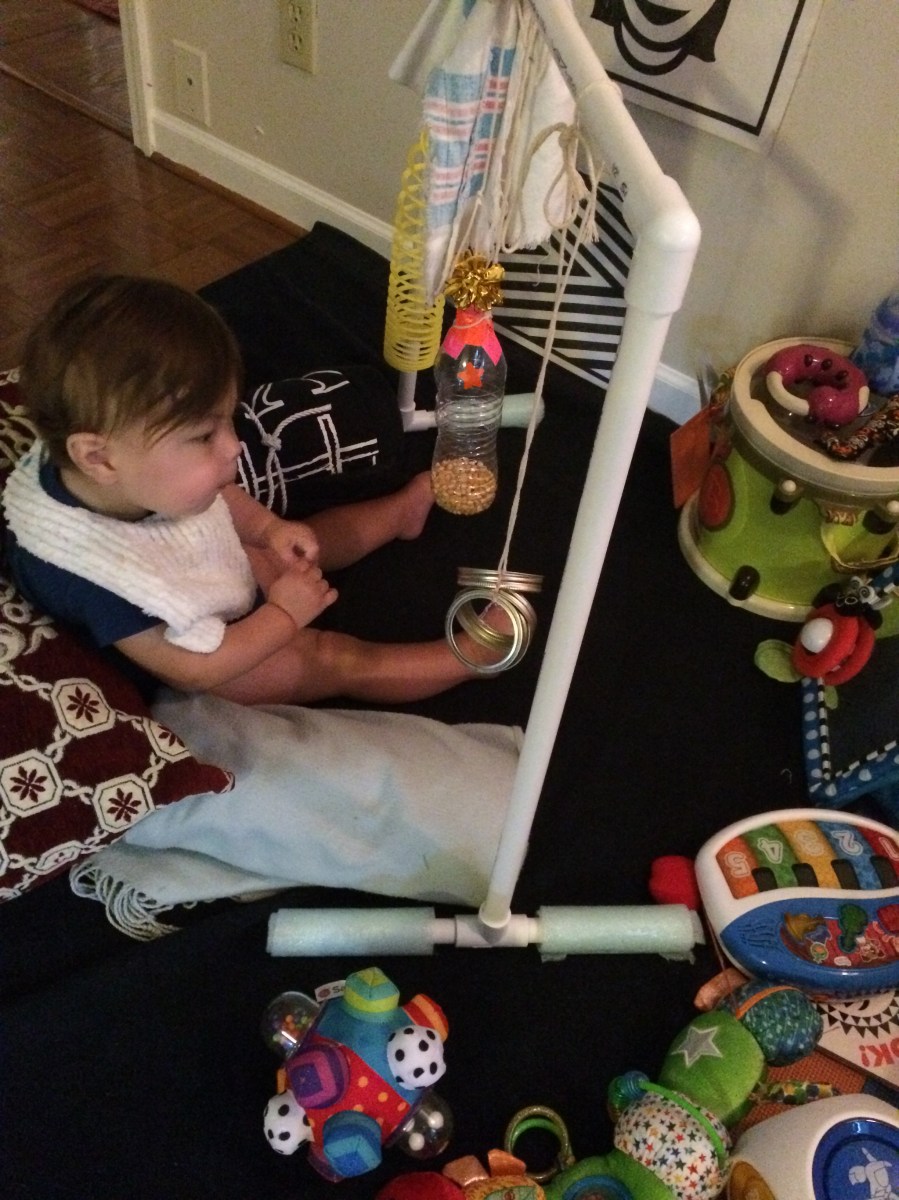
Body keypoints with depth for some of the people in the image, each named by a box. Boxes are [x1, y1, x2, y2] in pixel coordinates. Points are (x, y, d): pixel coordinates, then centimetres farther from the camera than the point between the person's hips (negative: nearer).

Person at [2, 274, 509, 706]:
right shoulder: (103, 571, -46)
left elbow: (216, 498, 2)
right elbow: (195, 670, -32)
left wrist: (269, 527, -12)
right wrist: (284, 615, -22)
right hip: (211, 669, -7)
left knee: (301, 546, 19)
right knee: (338, 660, -6)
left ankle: (403, 508, 43)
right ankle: (475, 653, 6)